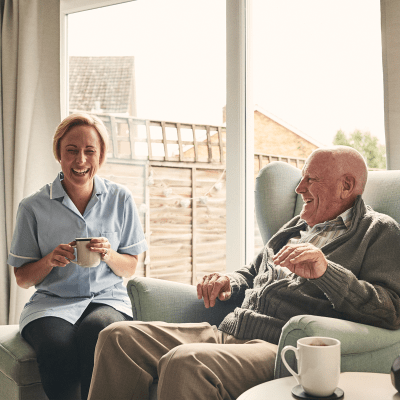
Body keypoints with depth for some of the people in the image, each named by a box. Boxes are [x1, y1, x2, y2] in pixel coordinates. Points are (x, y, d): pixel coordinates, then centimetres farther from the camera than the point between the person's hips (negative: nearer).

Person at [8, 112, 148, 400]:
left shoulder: (120, 199, 6)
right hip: (52, 302, 0)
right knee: (58, 350, -33)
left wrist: (109, 255, -12)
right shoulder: (34, 207, 3)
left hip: (108, 298, 1)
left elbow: (130, 269, 10)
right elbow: (22, 278, 8)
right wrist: (49, 260, -13)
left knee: (95, 333, -34)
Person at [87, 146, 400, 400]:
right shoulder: (298, 225, 25)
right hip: (228, 333, 8)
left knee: (183, 362, -35)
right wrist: (229, 284, 11)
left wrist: (325, 270, -25)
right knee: (119, 336, -5)